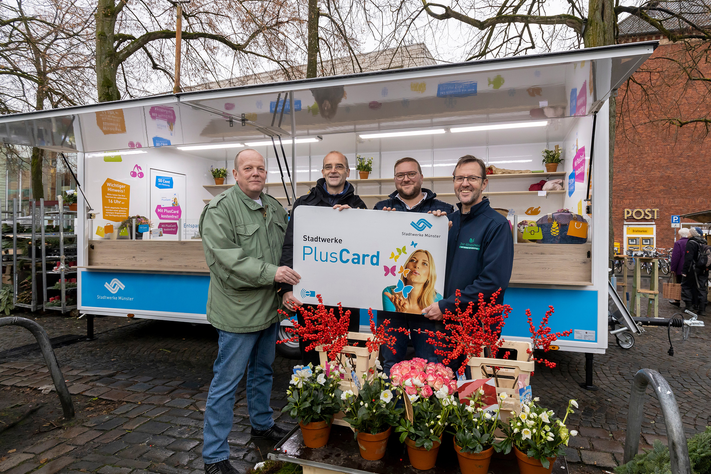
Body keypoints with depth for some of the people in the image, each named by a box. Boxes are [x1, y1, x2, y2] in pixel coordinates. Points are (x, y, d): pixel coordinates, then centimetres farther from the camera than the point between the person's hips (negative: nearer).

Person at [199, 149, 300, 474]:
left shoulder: (275, 208, 10)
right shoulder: (220, 209, -13)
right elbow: (226, 258, -23)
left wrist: (288, 282, 6)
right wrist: (269, 273, -25)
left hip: (270, 307, 8)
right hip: (238, 310, -7)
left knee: (263, 371, 24)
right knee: (226, 381, 3)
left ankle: (262, 424, 45)